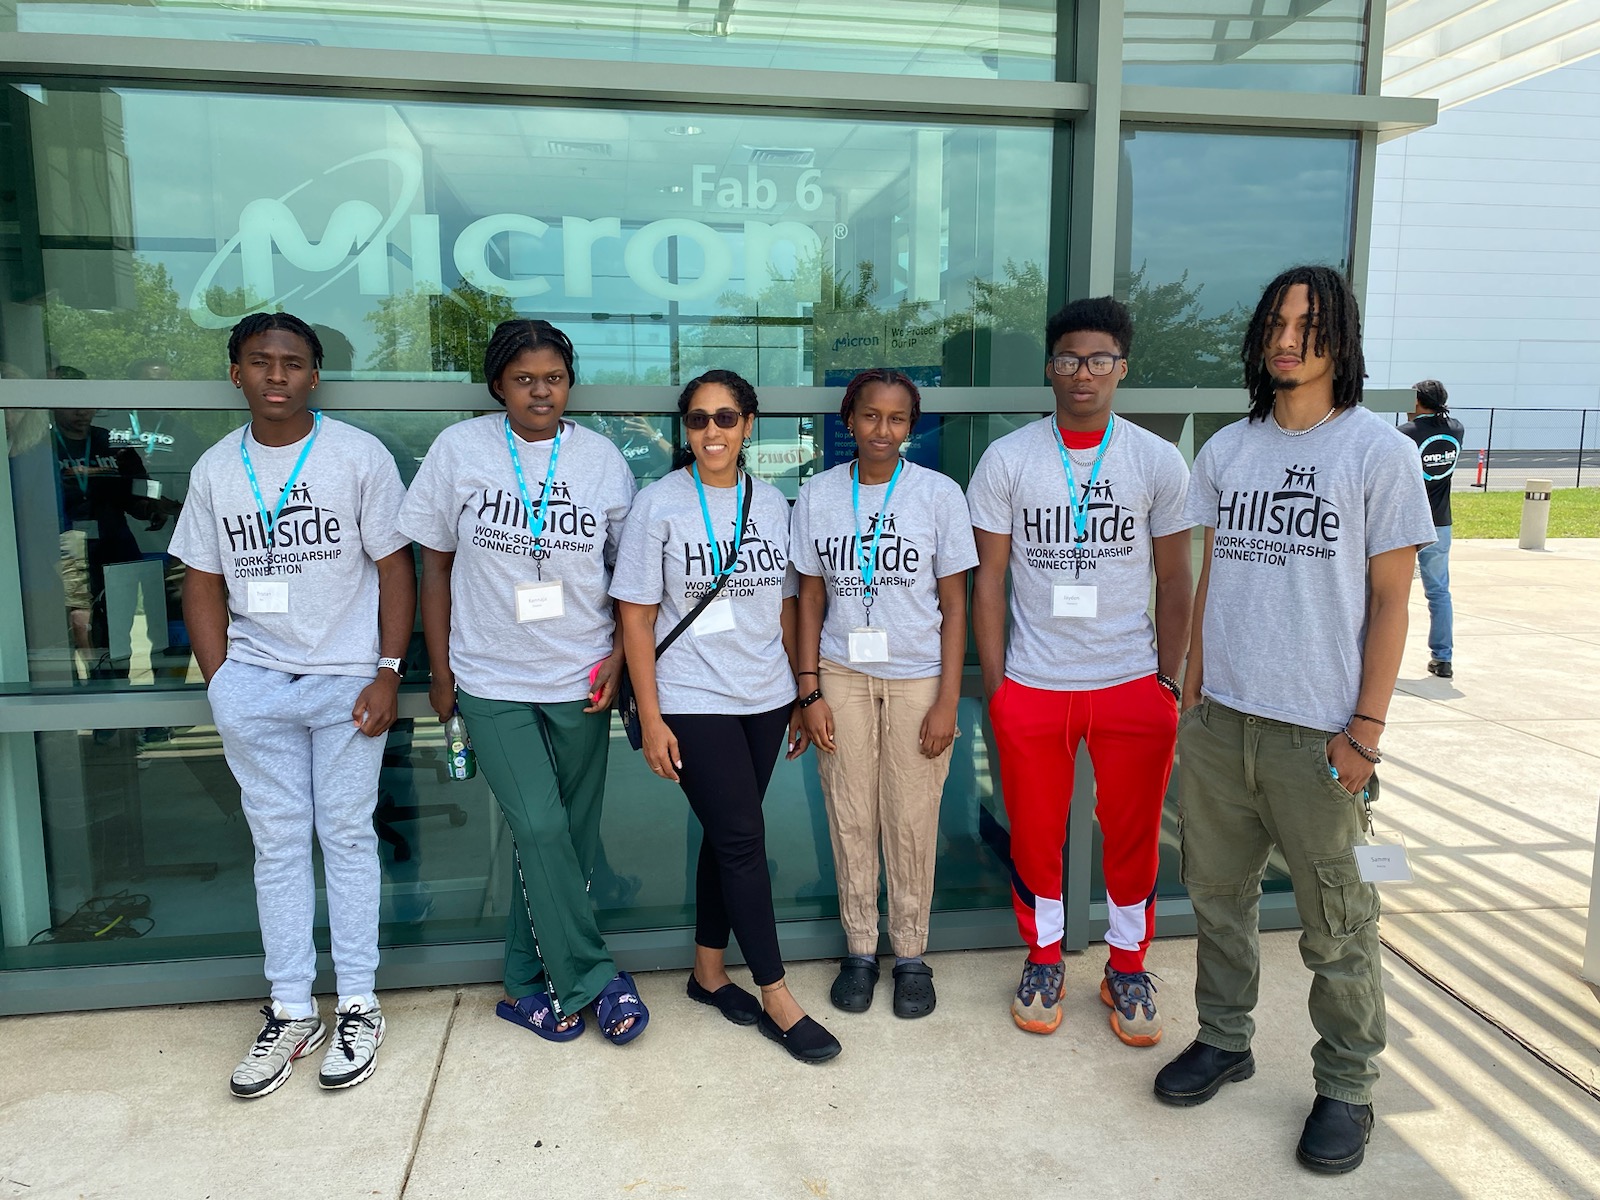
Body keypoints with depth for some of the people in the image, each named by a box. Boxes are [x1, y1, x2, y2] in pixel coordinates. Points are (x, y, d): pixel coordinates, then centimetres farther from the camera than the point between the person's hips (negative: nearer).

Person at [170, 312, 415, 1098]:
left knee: (347, 835, 4)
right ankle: (290, 1012, 19)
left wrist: (388, 672, -9)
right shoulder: (215, 470, 7)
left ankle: (357, 1006, 17)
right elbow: (203, 583, 11)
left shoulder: (359, 456, -3)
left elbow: (395, 567, -3)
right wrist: (220, 681, 2)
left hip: (346, 680, -3)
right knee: (277, 842, 8)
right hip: (254, 682, 3)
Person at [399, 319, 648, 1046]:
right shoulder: (459, 450, -2)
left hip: (580, 682, 2)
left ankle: (529, 985, 25)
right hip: (492, 681, -2)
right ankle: (592, 978, 10)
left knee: (568, 835, 8)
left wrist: (618, 654, -4)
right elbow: (435, 565, 3)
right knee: (541, 829, -9)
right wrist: (441, 673, 3)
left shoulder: (601, 458, 1)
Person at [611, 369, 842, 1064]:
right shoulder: (659, 505, -6)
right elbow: (636, 618, -6)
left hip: (763, 698, 5)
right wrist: (651, 719, -10)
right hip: (692, 701, -4)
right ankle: (777, 1000, 9)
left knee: (728, 836, 12)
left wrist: (803, 696, 11)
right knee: (742, 838, -4)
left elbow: (785, 607, 12)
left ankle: (708, 972, 29)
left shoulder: (771, 505, 7)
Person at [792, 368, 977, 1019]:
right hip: (842, 677, 2)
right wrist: (810, 690, 0)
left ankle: (911, 953, 23)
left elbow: (954, 604, -2)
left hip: (917, 679, -1)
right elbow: (811, 599, 5)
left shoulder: (939, 494, -4)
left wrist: (947, 700, -6)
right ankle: (859, 949, 24)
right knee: (850, 818, 7)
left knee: (912, 820, 4)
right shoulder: (817, 495, 2)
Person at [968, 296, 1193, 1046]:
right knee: (1035, 835, 11)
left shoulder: (1158, 461, -1)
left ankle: (1127, 970, 32)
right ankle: (1043, 962, 32)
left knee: (1133, 837, 11)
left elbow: (1175, 579, 4)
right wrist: (995, 683, -3)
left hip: (1133, 683, 1)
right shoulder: (1007, 460, -2)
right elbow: (988, 578, 0)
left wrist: (1169, 680, 0)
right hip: (1033, 685, 0)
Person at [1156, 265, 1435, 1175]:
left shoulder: (1380, 451, -4)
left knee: (1337, 926, 8)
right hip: (1221, 720, 4)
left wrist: (1365, 729, -10)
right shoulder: (1226, 450, 8)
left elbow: (1391, 599, -5)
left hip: (1318, 731, -4)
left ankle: (1348, 1085, 27)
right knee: (1219, 893, 16)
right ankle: (1225, 1041, 36)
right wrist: (1193, 692, 7)